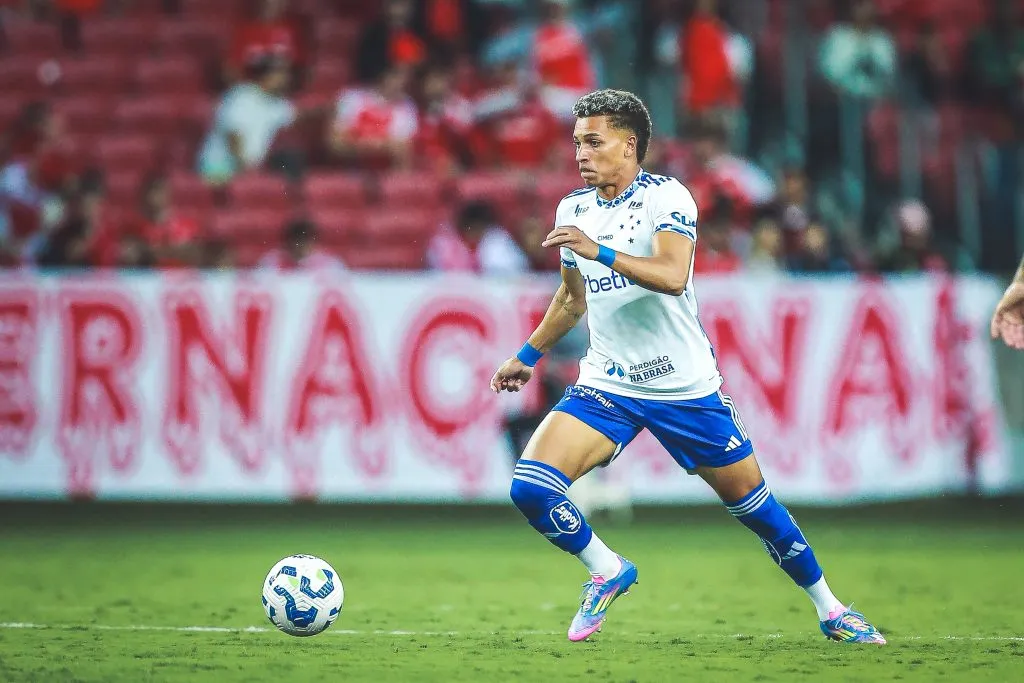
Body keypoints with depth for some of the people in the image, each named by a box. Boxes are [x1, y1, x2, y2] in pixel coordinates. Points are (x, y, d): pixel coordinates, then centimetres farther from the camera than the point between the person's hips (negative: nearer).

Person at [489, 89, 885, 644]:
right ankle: (606, 571, 7)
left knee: (751, 502, 4)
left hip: (685, 385, -4)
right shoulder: (572, 209, 7)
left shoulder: (667, 197, -11)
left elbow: (672, 276, -28)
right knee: (529, 487, -17)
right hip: (606, 385, 4)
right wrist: (527, 356, 30)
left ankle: (829, 609, 23)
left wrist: (600, 251, -39)